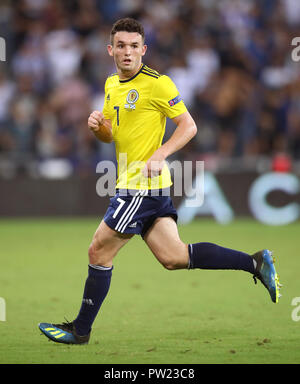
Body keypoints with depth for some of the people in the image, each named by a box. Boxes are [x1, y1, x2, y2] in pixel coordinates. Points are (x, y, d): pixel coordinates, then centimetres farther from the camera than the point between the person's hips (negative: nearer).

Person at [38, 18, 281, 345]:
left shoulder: (157, 83, -11)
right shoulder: (111, 85, 14)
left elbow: (188, 126, -11)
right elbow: (110, 136, 23)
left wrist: (159, 156, -22)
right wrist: (97, 125, 0)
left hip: (143, 186, -9)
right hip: (130, 185, 9)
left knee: (99, 252, -3)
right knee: (174, 257, 7)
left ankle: (80, 330, 8)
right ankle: (254, 262, 12)